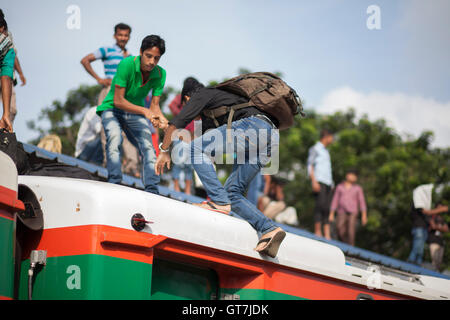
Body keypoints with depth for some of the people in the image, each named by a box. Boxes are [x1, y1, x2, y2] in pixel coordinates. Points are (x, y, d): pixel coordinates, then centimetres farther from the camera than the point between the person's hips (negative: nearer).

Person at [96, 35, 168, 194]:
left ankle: (152, 190, -13)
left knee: (148, 145, -13)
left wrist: (160, 117, -32)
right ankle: (114, 183, -34)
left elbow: (154, 105, -9)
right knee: (114, 138, -31)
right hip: (112, 110, -4)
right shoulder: (127, 65, -26)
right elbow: (118, 100, -28)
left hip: (135, 114, 5)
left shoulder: (160, 74, -11)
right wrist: (144, 111, -39)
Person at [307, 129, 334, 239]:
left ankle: (327, 234, -7)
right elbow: (310, 166, -5)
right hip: (319, 182, -7)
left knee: (327, 208, -1)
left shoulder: (325, 151, 25)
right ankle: (317, 231, -16)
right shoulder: (315, 149, 3)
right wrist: (314, 182, -16)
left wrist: (331, 184, 17)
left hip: (328, 182, 7)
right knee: (321, 204, -17)